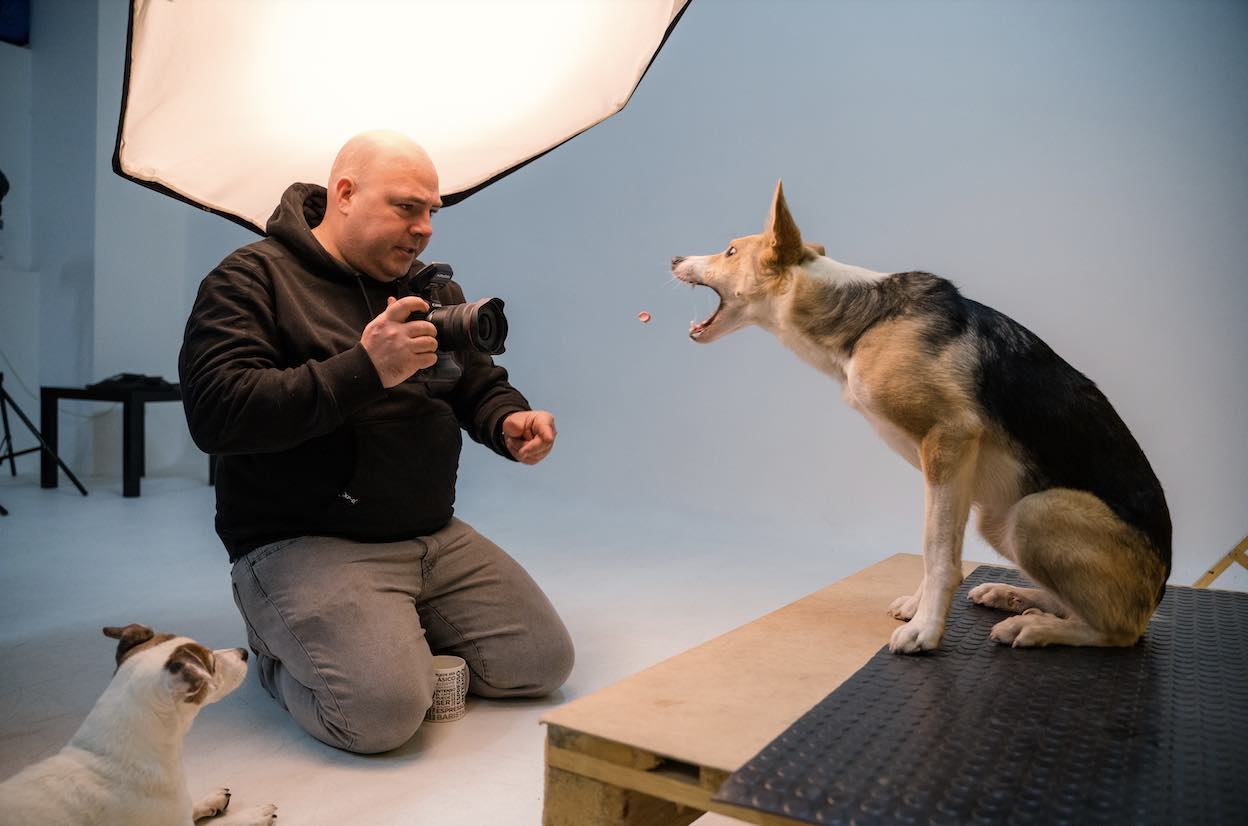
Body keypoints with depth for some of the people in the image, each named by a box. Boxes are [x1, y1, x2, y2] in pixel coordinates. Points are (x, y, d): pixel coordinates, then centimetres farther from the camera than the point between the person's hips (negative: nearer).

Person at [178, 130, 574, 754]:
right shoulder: (251, 279, -6)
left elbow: (481, 385, 19)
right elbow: (215, 413, -20)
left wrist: (509, 422, -6)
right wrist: (365, 370, -27)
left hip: (436, 537, 7)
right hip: (300, 543, -6)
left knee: (543, 661, -1)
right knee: (382, 711, -24)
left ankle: (394, 637, 19)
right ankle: (281, 652, 8)